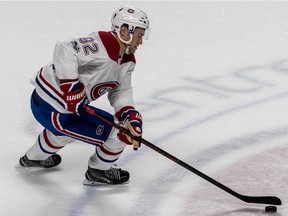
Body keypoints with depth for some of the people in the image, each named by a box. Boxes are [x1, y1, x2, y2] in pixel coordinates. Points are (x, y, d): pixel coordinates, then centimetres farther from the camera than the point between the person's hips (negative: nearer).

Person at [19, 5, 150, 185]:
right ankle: (98, 172, 20)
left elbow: (121, 91, 2)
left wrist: (131, 116, -16)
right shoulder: (102, 45, -26)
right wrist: (72, 88, -37)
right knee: (119, 134, -5)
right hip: (53, 112, -10)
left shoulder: (127, 61, 5)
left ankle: (34, 158, 65)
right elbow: (65, 50, -36)